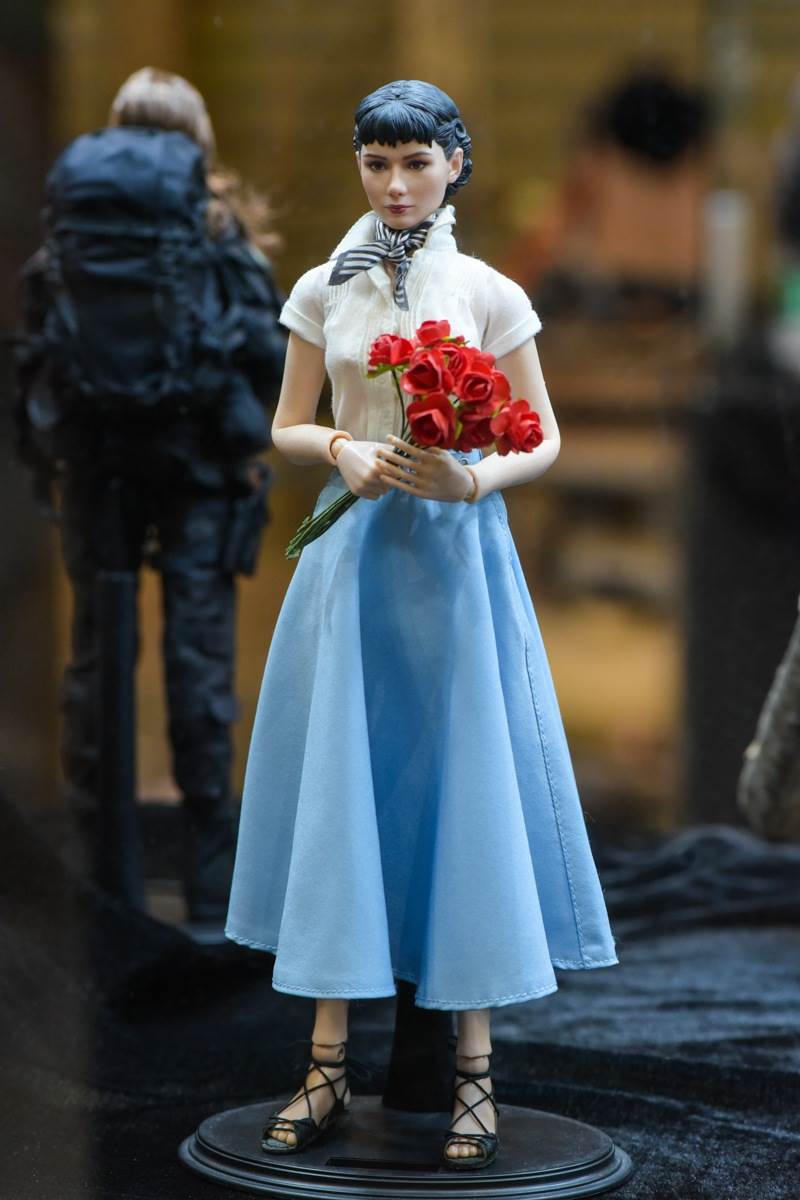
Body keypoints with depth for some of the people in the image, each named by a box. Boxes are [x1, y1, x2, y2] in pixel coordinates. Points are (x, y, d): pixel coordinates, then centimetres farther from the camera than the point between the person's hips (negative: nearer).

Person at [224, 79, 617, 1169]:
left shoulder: (490, 295, 1)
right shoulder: (324, 291, 6)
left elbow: (544, 440, 3)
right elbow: (288, 427, 11)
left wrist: (473, 478, -16)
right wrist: (345, 450, -10)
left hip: (458, 557, -2)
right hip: (353, 554, 2)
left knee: (465, 785, -2)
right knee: (341, 789, 1)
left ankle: (475, 1077, 4)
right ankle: (329, 1067, 7)